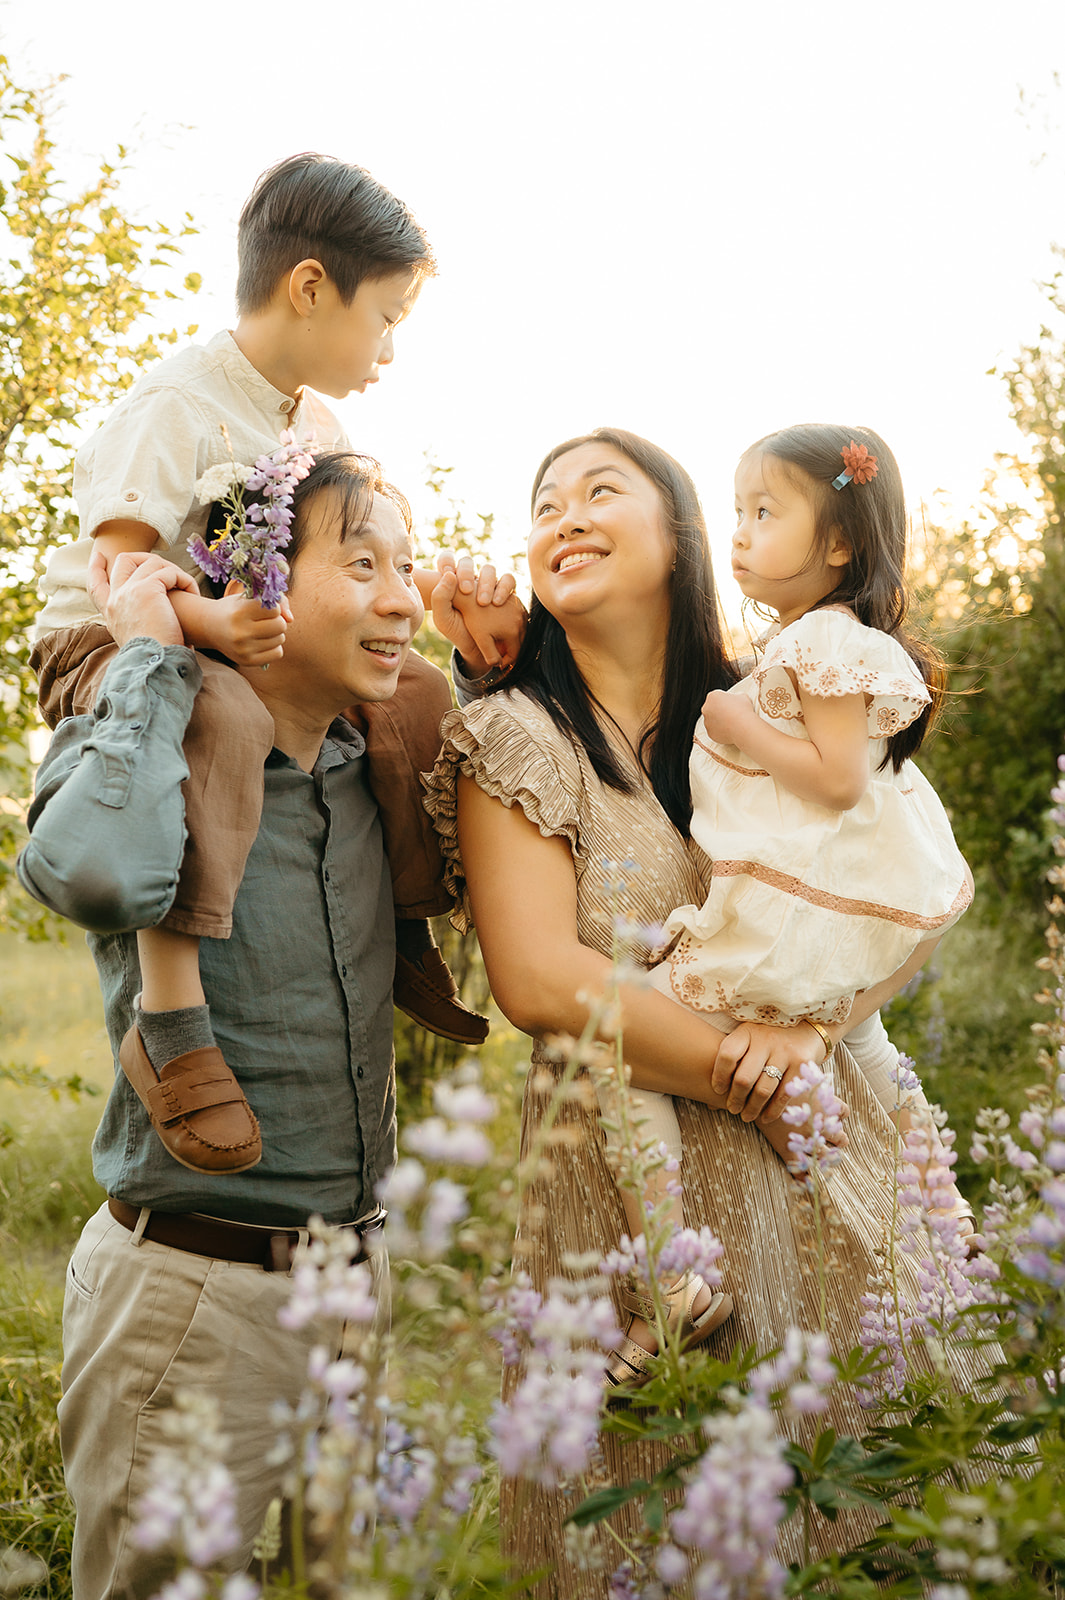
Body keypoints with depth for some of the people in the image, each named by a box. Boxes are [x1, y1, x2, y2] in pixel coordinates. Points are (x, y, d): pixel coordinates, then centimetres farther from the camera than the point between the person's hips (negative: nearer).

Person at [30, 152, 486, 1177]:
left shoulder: (317, 421, 9)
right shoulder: (180, 403, -18)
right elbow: (115, 560, -25)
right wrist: (212, 623, -41)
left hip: (245, 647, 8)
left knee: (417, 699, -7)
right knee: (219, 717, -41)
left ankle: (412, 938, 6)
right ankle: (170, 1016, -43)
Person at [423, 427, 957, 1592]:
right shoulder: (518, 736, -5)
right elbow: (541, 981, -16)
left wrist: (816, 1027, -15)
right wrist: (758, 1088, -13)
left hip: (820, 1183, 4)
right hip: (630, 1187, -4)